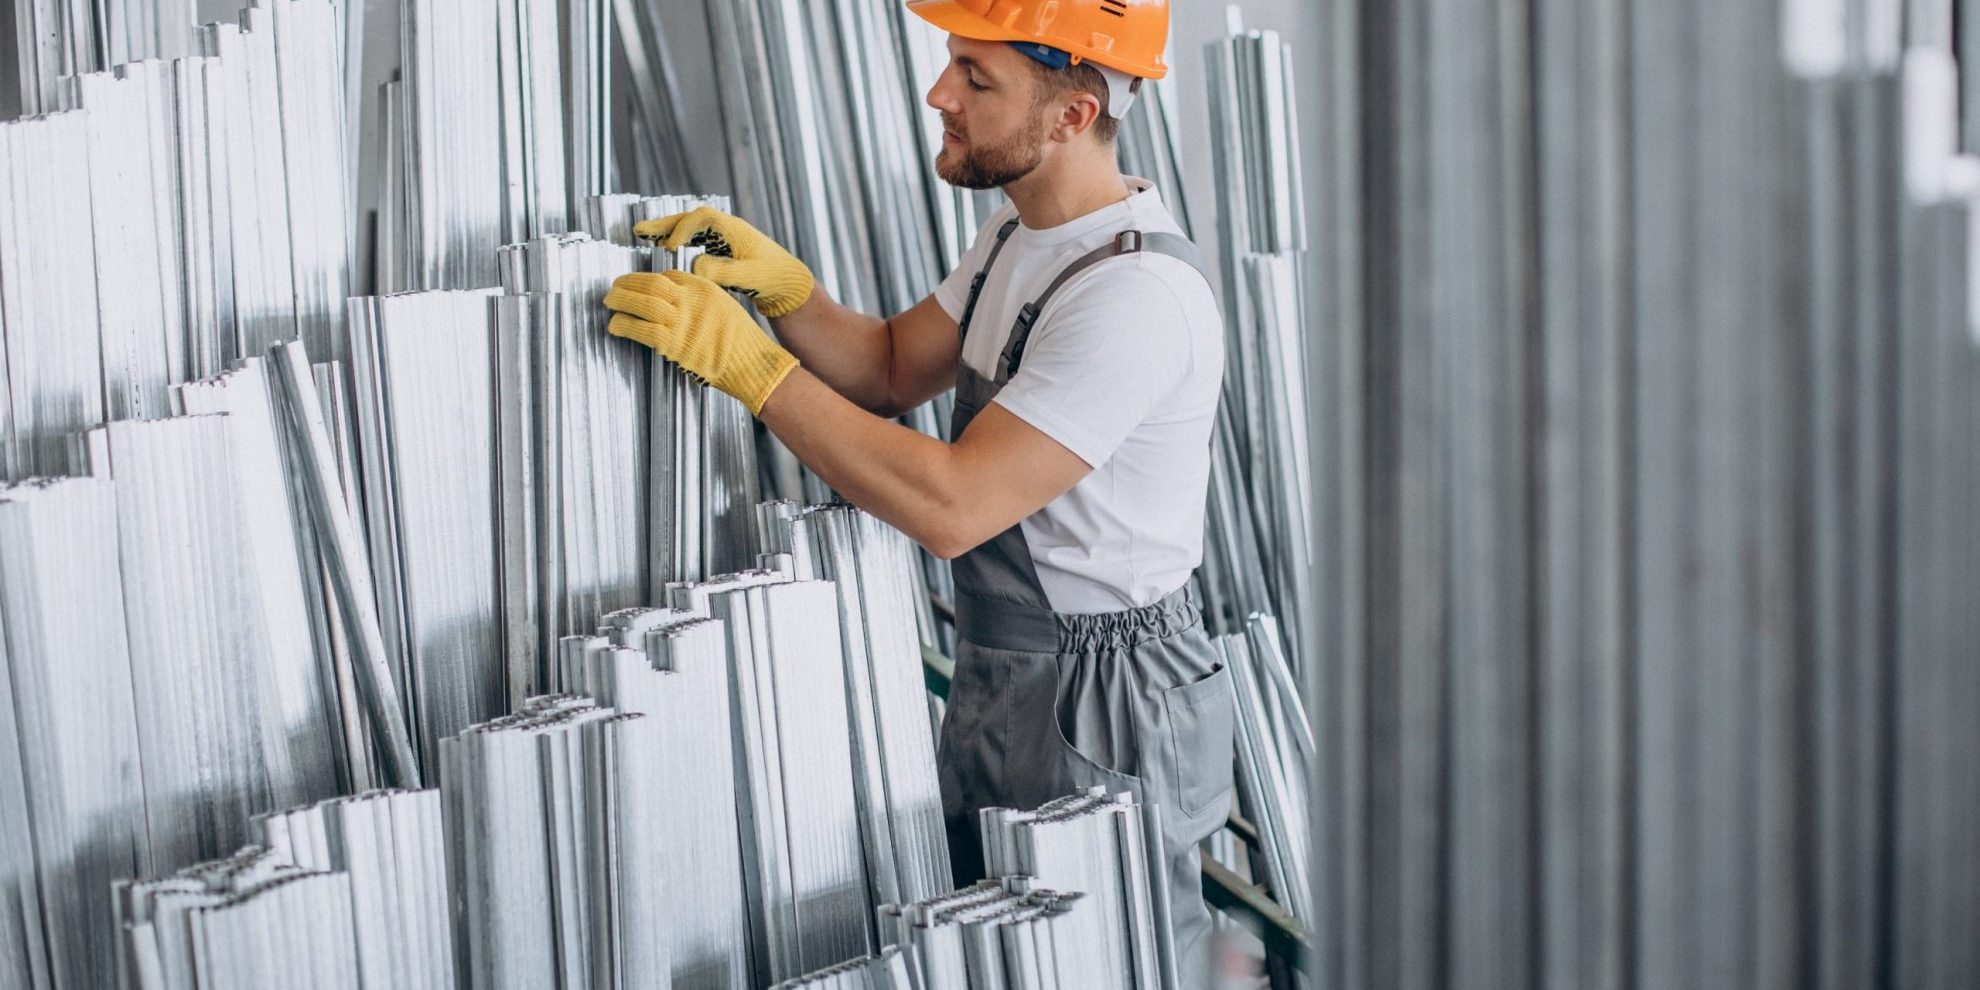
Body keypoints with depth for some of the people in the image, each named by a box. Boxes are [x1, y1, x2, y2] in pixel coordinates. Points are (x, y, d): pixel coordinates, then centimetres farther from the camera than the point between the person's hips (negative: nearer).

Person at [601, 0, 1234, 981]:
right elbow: (892, 367, 15)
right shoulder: (1022, 234, 7)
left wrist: (745, 360, -25)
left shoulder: (1137, 295, -26)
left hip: (1104, 706, -10)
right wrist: (777, 282, -4)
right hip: (996, 680, 10)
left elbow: (951, 506, -29)